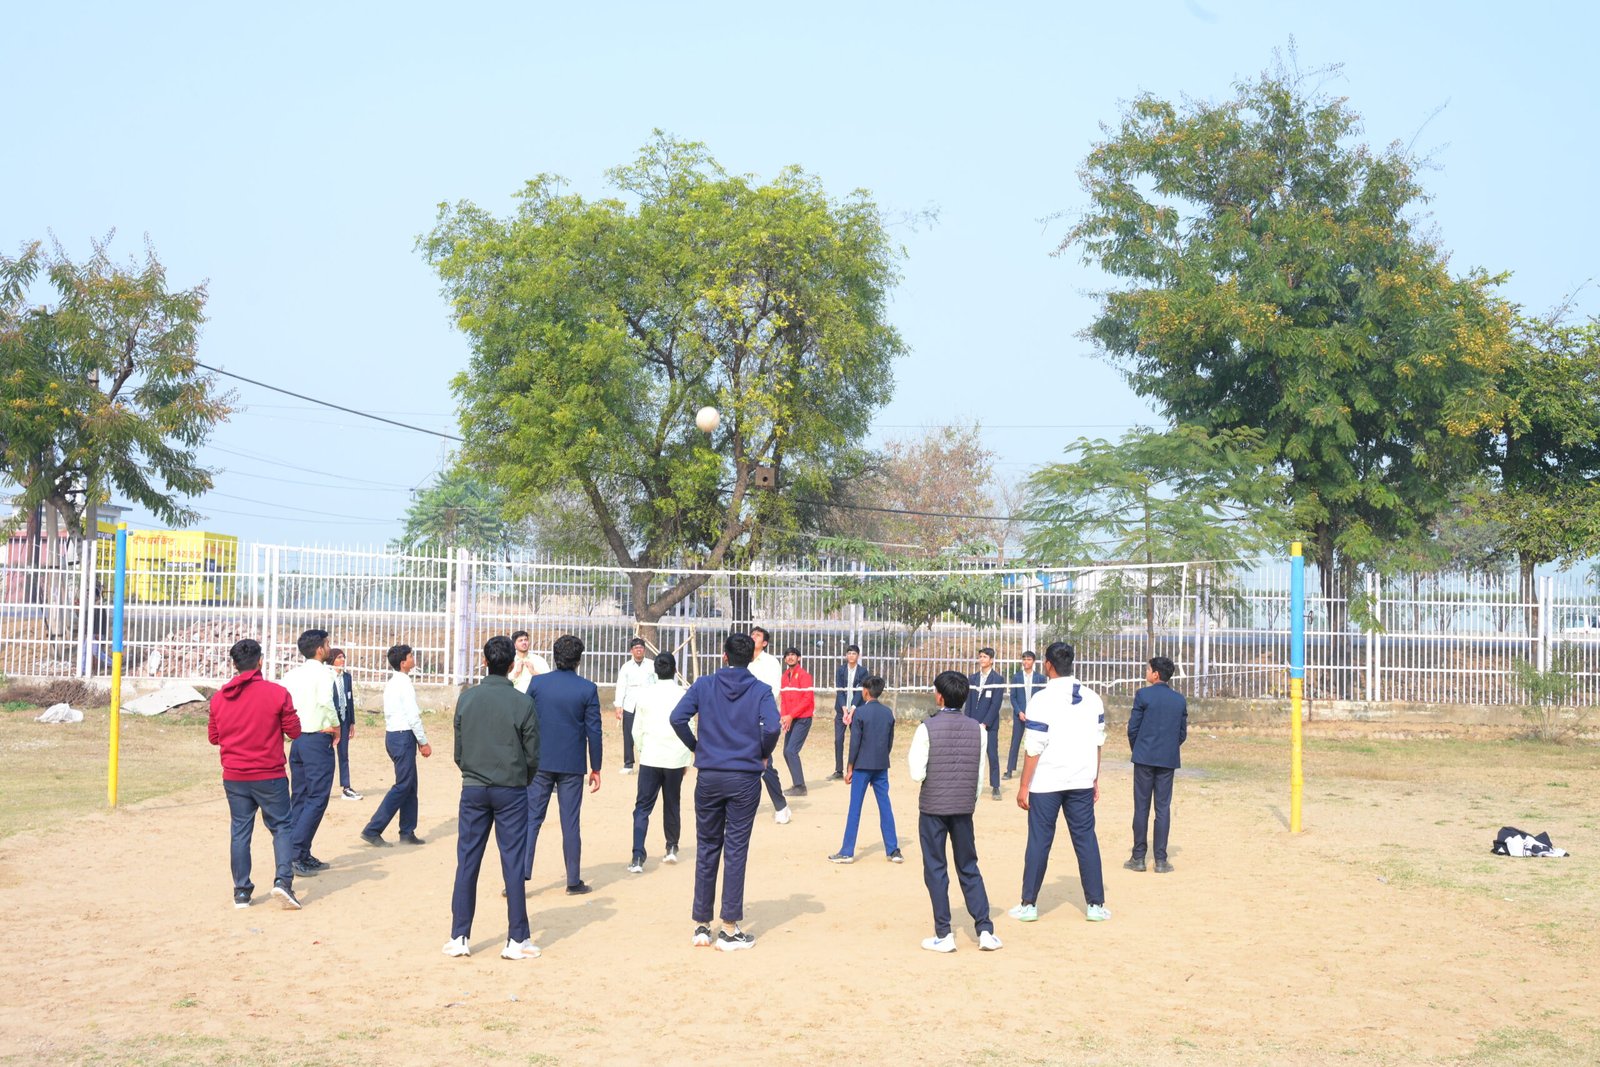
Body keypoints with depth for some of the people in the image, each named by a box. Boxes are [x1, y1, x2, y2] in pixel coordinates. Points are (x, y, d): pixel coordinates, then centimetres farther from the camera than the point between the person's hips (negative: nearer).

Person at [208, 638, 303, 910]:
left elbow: (213, 736, 10)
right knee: (281, 827, 7)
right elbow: (294, 731, -4)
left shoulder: (219, 698, 1)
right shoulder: (277, 693, -10)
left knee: (240, 831, 9)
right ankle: (283, 879, -10)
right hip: (269, 775, -3)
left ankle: (241, 891, 9)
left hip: (234, 777, 3)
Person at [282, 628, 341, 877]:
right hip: (318, 740, -7)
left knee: (299, 798, 12)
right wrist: (336, 725, -13)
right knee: (317, 798, -4)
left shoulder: (292, 674, 10)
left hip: (297, 740, 7)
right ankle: (297, 852, -13)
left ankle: (302, 855, 14)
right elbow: (325, 700, -27)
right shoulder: (323, 671, -10)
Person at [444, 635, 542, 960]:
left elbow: (458, 751, 5)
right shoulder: (522, 703, -8)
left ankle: (459, 937, 10)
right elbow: (532, 755, -3)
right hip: (511, 791, -2)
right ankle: (517, 940, 5)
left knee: (467, 863, 7)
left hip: (473, 789, 2)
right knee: (513, 864, 2)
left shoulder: (466, 699, -1)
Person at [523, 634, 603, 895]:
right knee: (570, 823, 6)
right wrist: (595, 768, 5)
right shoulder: (588, 689, -6)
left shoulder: (537, 683, -2)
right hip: (572, 766, -1)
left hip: (540, 763, 1)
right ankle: (573, 882, 11)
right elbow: (593, 731, -3)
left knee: (531, 819, 5)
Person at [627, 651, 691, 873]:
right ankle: (672, 848, 29)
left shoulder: (644, 695, 0)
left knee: (642, 807, -1)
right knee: (671, 805, 18)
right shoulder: (683, 695, -3)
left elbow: (637, 730, 5)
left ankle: (637, 857, -13)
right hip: (676, 759, 0)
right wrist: (687, 759, 11)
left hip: (650, 758, 0)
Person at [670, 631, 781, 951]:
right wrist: (764, 754, 1)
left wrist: (696, 746, 6)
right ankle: (730, 929, 2)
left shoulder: (704, 685, 2)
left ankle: (701, 925, 14)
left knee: (706, 849, 11)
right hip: (745, 778, -2)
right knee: (736, 850, 2)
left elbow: (678, 718, -8)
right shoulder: (761, 690, -3)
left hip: (708, 777, 2)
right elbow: (772, 727, -18)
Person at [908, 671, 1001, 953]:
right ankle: (985, 930, 9)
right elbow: (980, 775, 4)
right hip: (964, 808, 3)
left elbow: (918, 774, -14)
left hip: (933, 808, -3)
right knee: (969, 870, 13)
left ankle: (944, 935, 6)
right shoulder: (977, 729, 0)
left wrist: (912, 756, 6)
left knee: (936, 871, 5)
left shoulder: (927, 728, -11)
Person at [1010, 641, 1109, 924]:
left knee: (1039, 841, 4)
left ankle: (1029, 905, 8)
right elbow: (1098, 742, 7)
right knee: (1086, 839, 8)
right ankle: (1095, 905, 9)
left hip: (1046, 783, -4)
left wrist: (1024, 786, -7)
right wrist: (1095, 779, 16)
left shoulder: (1042, 700, -12)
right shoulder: (1092, 698, 3)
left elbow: (1034, 748, -12)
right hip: (1082, 781, 4)